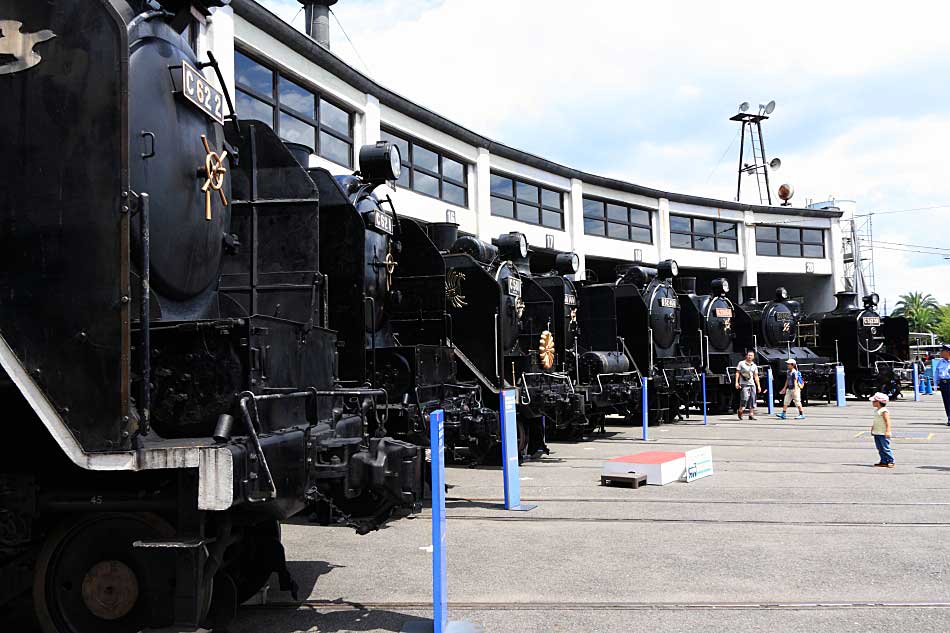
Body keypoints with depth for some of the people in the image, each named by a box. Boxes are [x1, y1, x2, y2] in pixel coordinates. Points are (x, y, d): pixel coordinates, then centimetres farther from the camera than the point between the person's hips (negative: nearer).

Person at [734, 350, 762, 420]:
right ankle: (740, 411, 6)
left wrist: (759, 386, 9)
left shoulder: (754, 366, 14)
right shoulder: (741, 363, 4)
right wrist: (736, 382, -6)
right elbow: (737, 373, 3)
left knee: (752, 399, 0)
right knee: (745, 398, -15)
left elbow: (756, 376, 15)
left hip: (752, 384, 4)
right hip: (744, 384, -4)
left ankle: (751, 415, 3)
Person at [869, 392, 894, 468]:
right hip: (877, 433, 9)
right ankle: (884, 461, 16)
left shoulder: (884, 411, -16)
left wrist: (887, 431, -26)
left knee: (886, 448, -6)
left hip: (883, 434, -9)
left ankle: (891, 461, 2)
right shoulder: (876, 410, 13)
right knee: (880, 448, 11)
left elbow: (887, 421, -21)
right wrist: (872, 429, 25)